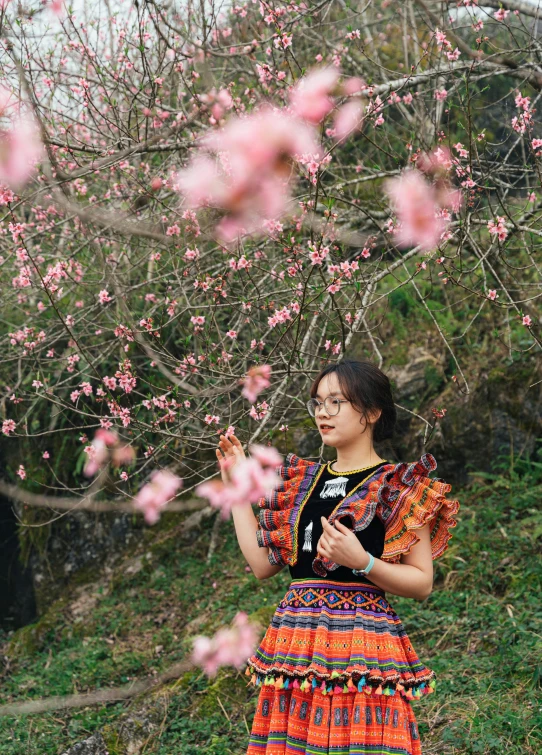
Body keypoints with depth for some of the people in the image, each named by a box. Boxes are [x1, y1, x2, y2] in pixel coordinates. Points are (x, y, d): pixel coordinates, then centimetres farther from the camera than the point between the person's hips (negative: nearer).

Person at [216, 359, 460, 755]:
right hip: (295, 645, 5)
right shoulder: (301, 482, 13)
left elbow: (422, 583, -6)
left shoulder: (399, 488, -4)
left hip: (361, 647, -5)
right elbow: (263, 564, 11)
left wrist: (361, 562, -22)